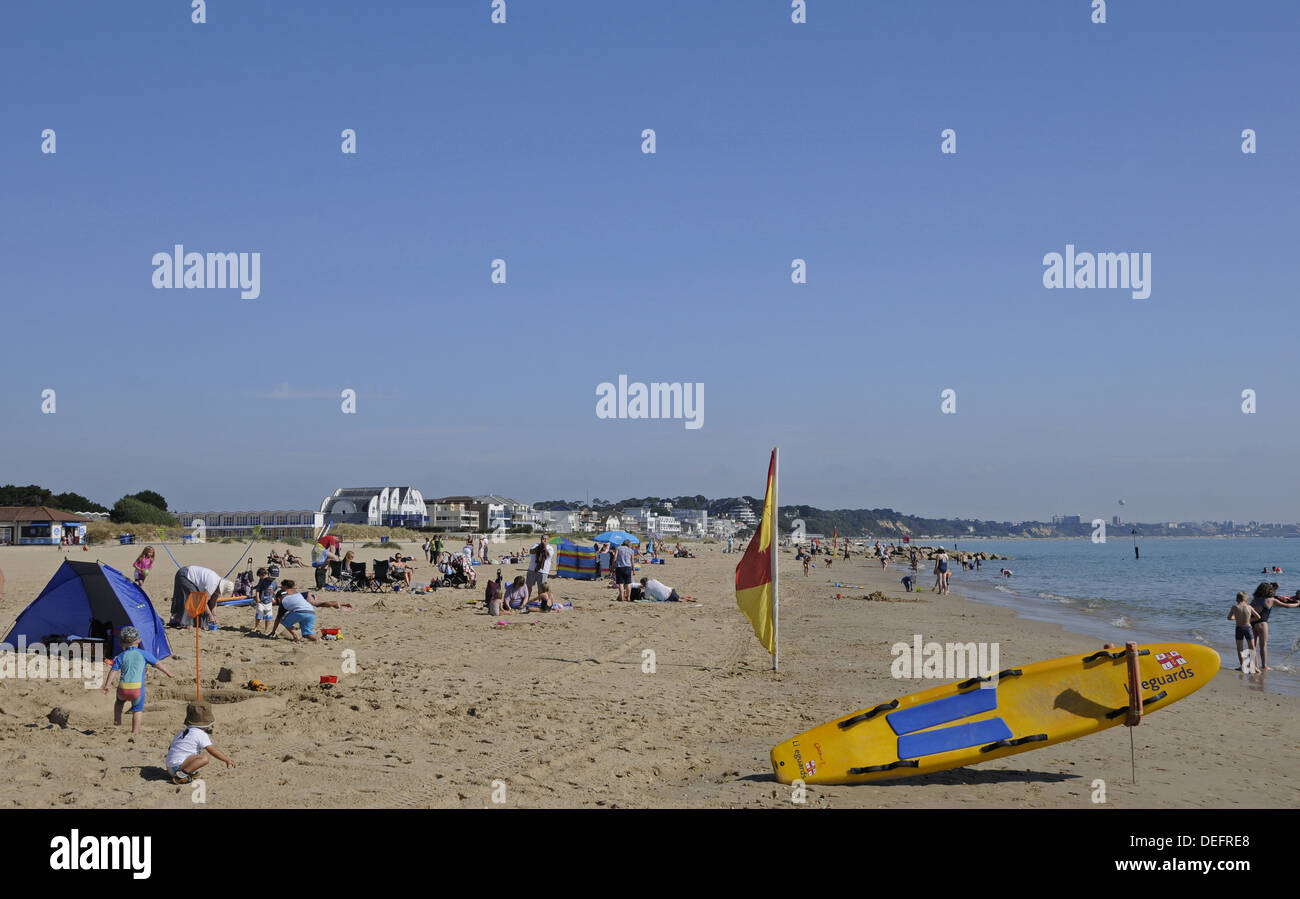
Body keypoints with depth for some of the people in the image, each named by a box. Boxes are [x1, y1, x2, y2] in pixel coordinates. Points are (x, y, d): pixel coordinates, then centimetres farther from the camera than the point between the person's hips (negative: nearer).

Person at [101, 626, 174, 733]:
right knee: (137, 710, 8)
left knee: (120, 701, 33)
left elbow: (112, 671, 5)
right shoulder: (144, 654, 3)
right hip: (137, 687, -2)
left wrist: (107, 685, 11)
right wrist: (168, 673, 22)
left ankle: (117, 719, 26)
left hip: (123, 688, 2)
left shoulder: (121, 656, 7)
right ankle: (135, 731, 4)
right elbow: (157, 663, 8)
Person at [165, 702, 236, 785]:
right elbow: (212, 751, -10)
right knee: (204, 758, -29)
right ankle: (181, 775, -27)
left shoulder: (183, 731, 19)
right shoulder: (200, 734, -8)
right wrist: (227, 760, 0)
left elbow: (170, 748, 30)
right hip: (178, 765, -10)